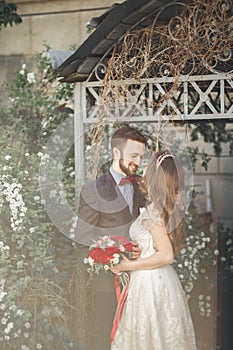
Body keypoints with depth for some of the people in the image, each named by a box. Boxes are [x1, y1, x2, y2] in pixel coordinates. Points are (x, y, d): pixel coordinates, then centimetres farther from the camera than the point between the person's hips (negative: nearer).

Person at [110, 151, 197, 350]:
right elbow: (178, 245, 16)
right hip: (165, 279, 8)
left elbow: (166, 256, -23)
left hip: (149, 281, -8)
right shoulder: (171, 209, 4)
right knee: (168, 334, 14)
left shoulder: (152, 212, -19)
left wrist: (130, 266, -16)